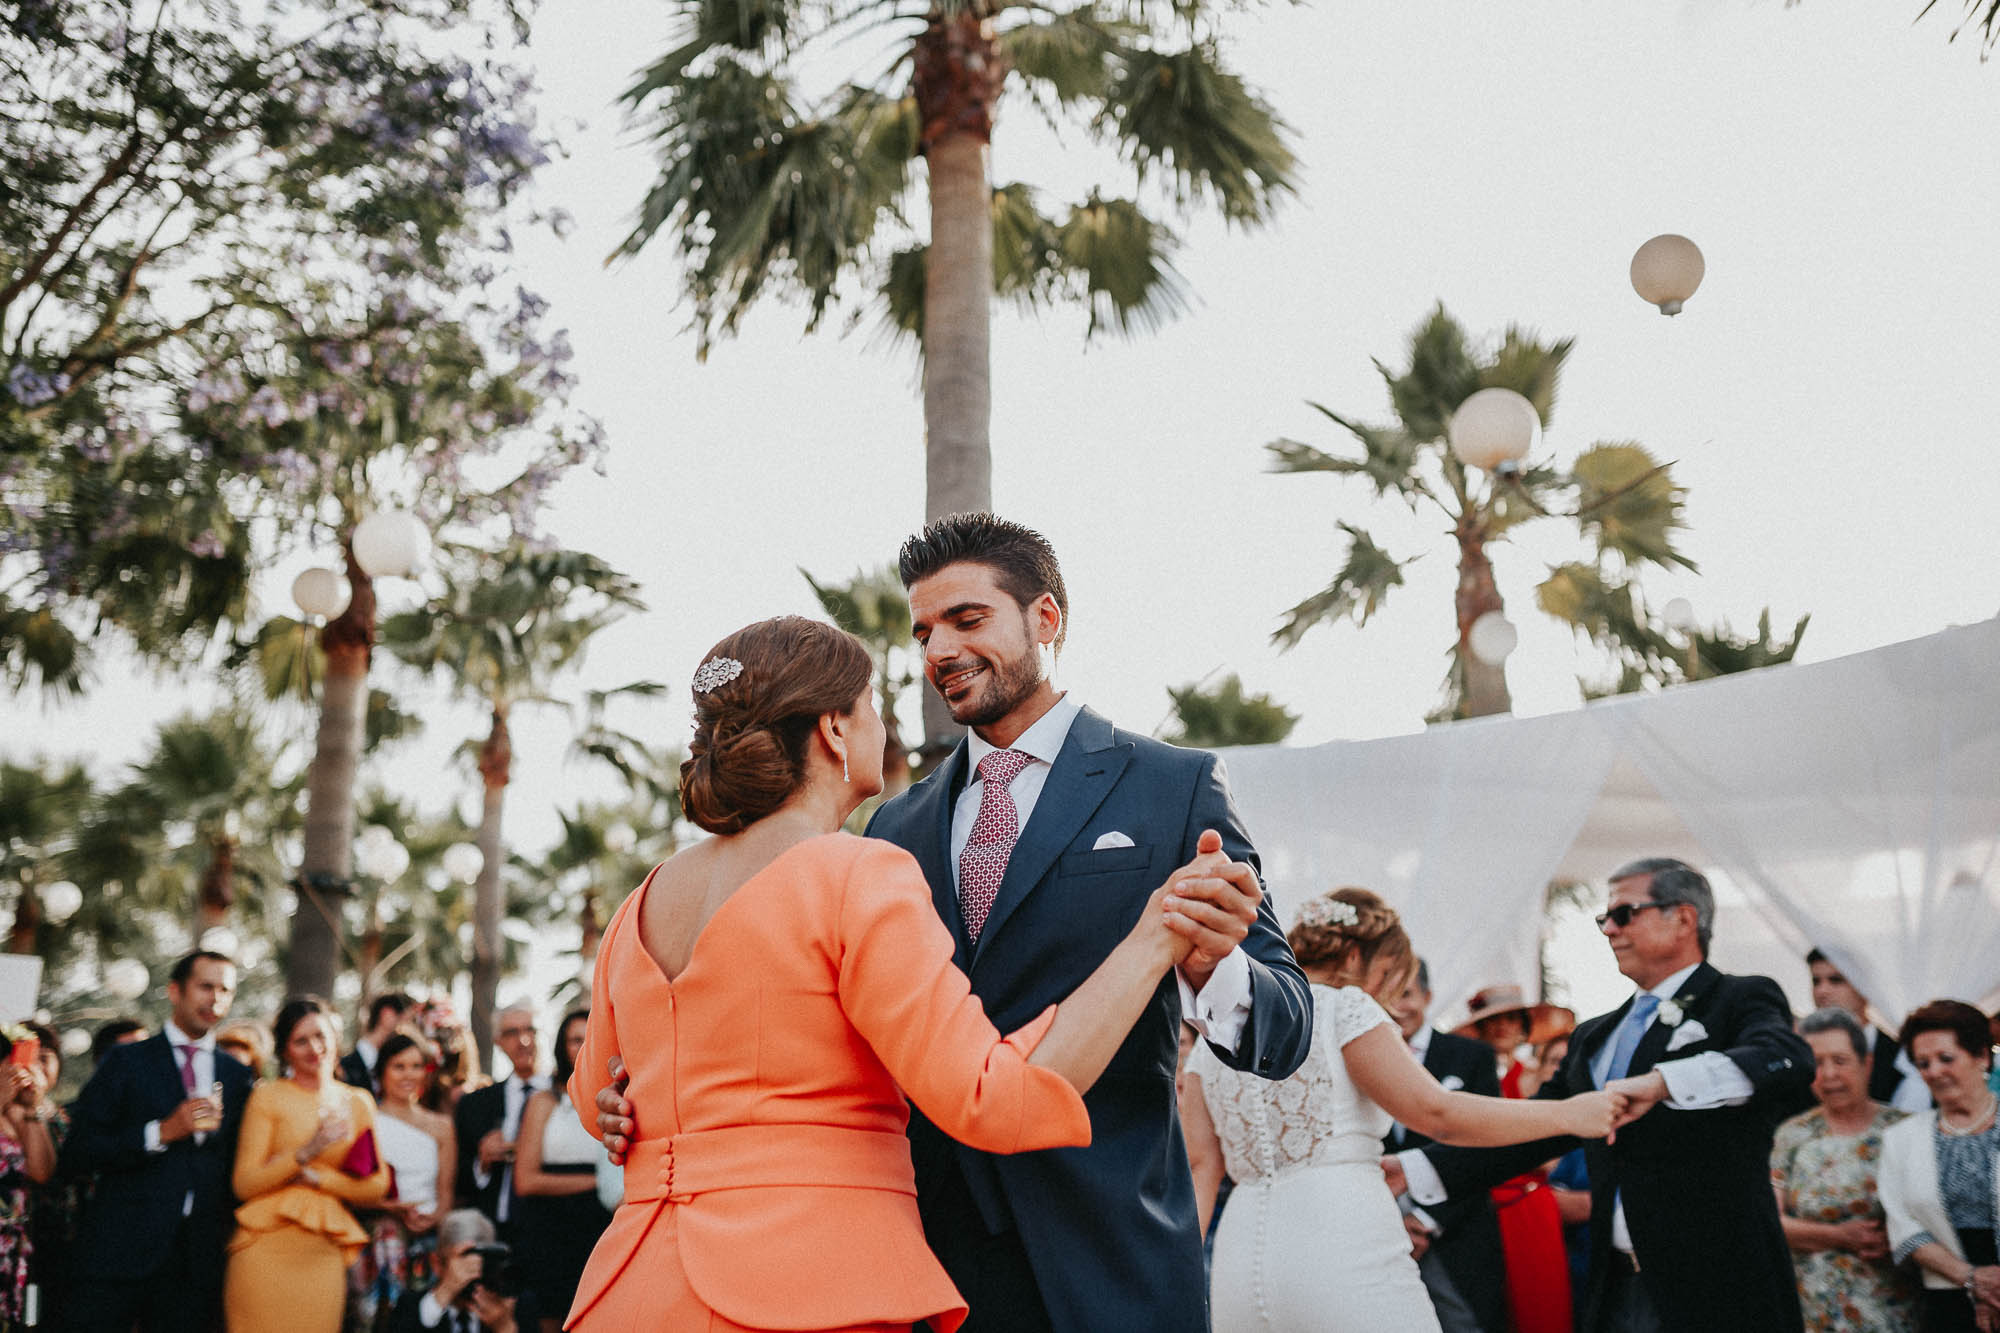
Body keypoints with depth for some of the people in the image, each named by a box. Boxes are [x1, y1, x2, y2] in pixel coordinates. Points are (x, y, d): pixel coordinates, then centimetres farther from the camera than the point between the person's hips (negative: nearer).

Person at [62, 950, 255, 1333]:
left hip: (198, 1264, 3)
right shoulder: (125, 1061, 4)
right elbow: (75, 1156, -5)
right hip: (118, 1256, -2)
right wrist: (161, 1132, -14)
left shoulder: (237, 1076, 13)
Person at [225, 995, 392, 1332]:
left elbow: (378, 1185, 6)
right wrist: (308, 1151, -15)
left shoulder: (359, 1102, 11)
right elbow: (244, 1184, -6)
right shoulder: (268, 1096, 2)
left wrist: (315, 1177, -5)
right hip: (268, 1250, -3)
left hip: (324, 1254, 3)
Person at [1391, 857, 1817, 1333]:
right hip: (1619, 1288, 6)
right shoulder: (1593, 1036, 18)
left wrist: (1663, 1081, -37)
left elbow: (1789, 1061, -23)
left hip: (1717, 1291, -6)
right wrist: (1409, 1167, 4)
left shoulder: (1741, 1002, -1)